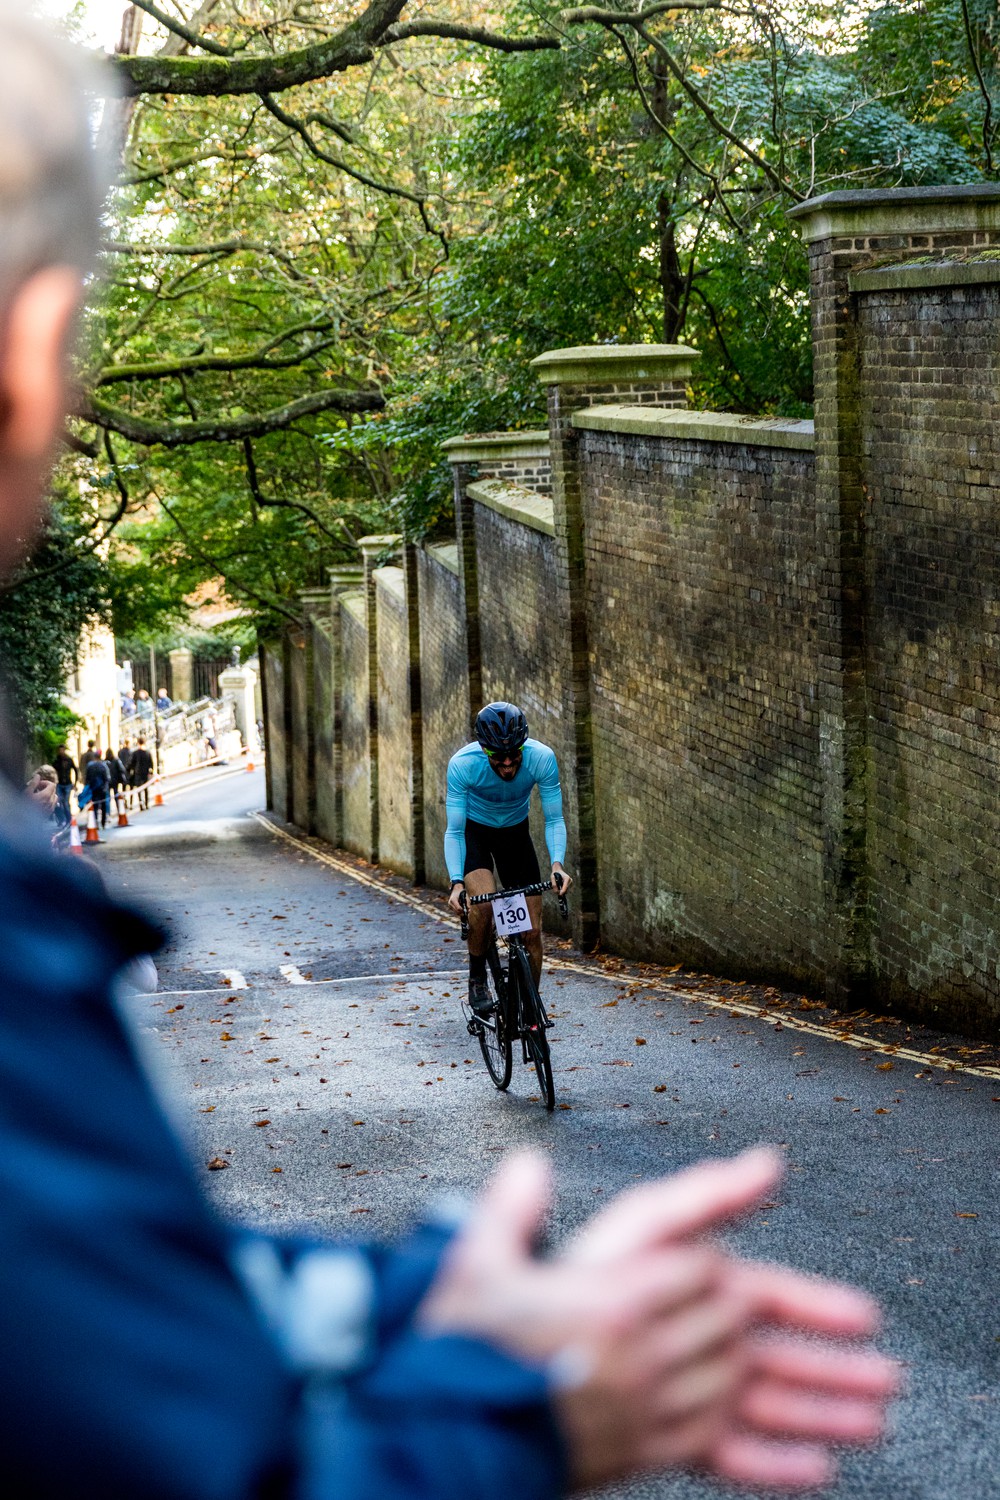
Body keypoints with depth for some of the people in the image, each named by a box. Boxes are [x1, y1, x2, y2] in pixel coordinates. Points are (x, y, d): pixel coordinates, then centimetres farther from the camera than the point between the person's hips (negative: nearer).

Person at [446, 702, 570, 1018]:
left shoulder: (542, 758, -30)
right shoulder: (463, 764, -33)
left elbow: (554, 820, -21)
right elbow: (454, 832, -26)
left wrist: (557, 864, -37)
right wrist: (456, 882, -39)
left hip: (515, 831, 2)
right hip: (473, 829, -2)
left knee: (533, 930, -4)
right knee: (483, 899, -30)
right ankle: (477, 977, -8)